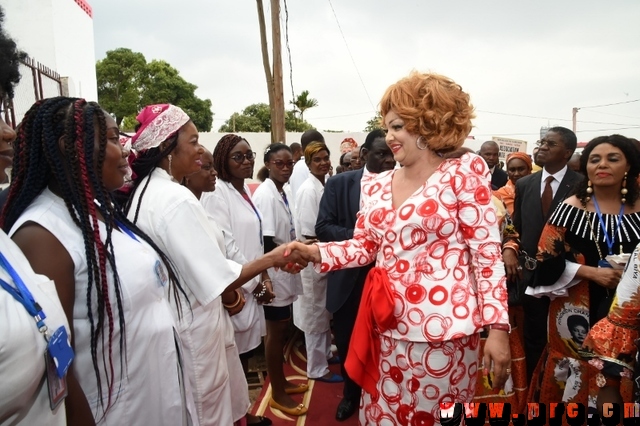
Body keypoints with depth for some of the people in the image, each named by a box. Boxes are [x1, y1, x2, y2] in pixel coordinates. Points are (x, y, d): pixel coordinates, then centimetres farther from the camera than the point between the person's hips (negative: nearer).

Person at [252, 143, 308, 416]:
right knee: (276, 332, 6)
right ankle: (277, 393, 24)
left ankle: (281, 381, 38)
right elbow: (266, 243, -23)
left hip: (285, 271, 8)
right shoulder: (265, 195, -19)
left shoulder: (283, 192, 7)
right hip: (274, 274, -8)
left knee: (282, 330, 20)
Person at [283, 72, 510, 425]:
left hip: (441, 330, -4)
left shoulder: (465, 172, -5)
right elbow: (363, 247, 8)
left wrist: (497, 327, -13)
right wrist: (316, 252, -8)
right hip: (386, 328, 5)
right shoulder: (376, 187, 8)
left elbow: (488, 253, -8)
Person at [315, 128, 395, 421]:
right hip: (348, 280, 1)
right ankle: (351, 393, 43)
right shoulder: (339, 184, -3)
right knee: (347, 342, 17)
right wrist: (358, 237, -23)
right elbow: (323, 227, -8)